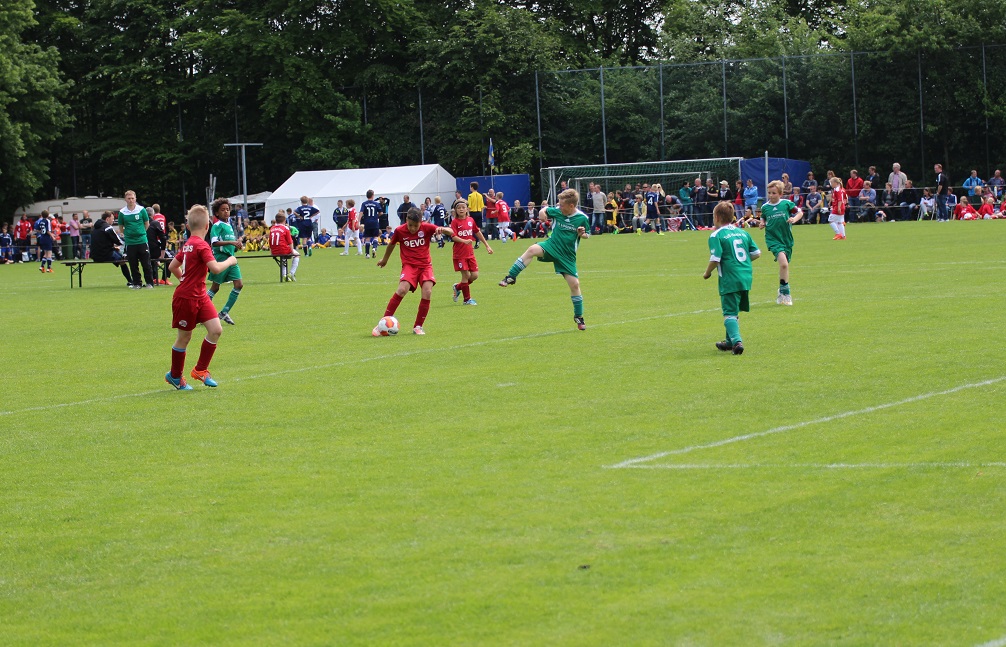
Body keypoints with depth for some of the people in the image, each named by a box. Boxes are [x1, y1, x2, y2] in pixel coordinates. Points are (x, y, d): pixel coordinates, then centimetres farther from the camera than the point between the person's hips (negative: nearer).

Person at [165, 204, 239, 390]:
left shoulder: (188, 245, 8)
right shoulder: (201, 246, -19)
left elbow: (172, 266, 18)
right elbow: (216, 268, -29)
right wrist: (229, 261, -12)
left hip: (200, 297, 9)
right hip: (186, 298, -9)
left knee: (216, 330, -1)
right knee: (184, 337, 5)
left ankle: (200, 370, 11)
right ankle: (174, 376, 21)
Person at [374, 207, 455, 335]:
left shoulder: (427, 228, -7)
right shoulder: (400, 231, -6)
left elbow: (451, 232, -12)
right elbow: (391, 244, 15)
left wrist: (442, 230, -35)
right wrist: (384, 260, 30)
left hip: (425, 265, 1)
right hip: (409, 265, -1)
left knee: (427, 292, -19)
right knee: (402, 289, -26)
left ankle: (418, 326, -1)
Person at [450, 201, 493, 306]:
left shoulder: (471, 220, 7)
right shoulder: (455, 222, -7)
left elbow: (478, 233, 18)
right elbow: (453, 237, -18)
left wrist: (487, 245, 21)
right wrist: (464, 241, -34)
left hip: (470, 253, 5)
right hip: (459, 253, -5)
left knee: (475, 275, 2)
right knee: (465, 275, -3)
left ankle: (458, 287, 25)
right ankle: (467, 299, 10)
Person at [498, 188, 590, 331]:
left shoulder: (582, 218, -9)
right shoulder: (557, 212, -5)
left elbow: (587, 235, 7)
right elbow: (545, 210, 16)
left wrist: (583, 234, -17)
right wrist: (543, 212, -8)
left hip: (567, 255, -1)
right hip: (551, 245, 1)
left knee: (574, 284, -3)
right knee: (532, 249, -31)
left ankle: (578, 317, 17)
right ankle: (511, 277, -27)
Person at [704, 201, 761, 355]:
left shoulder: (716, 235, -8)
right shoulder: (743, 233, 12)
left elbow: (715, 259, -16)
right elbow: (756, 253, 14)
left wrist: (707, 273, 1)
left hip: (729, 280, -7)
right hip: (746, 277, 7)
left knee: (729, 313, -6)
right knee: (734, 311, 22)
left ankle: (737, 341, -26)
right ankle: (730, 341, 32)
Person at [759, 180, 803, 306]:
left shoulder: (786, 204, -2)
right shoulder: (765, 207, 3)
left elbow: (800, 212, 6)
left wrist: (794, 219, -13)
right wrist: (762, 224, -1)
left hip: (787, 238, 2)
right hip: (773, 239, -2)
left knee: (785, 265, 10)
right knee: (783, 263, -23)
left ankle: (782, 293, 27)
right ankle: (785, 292, -15)